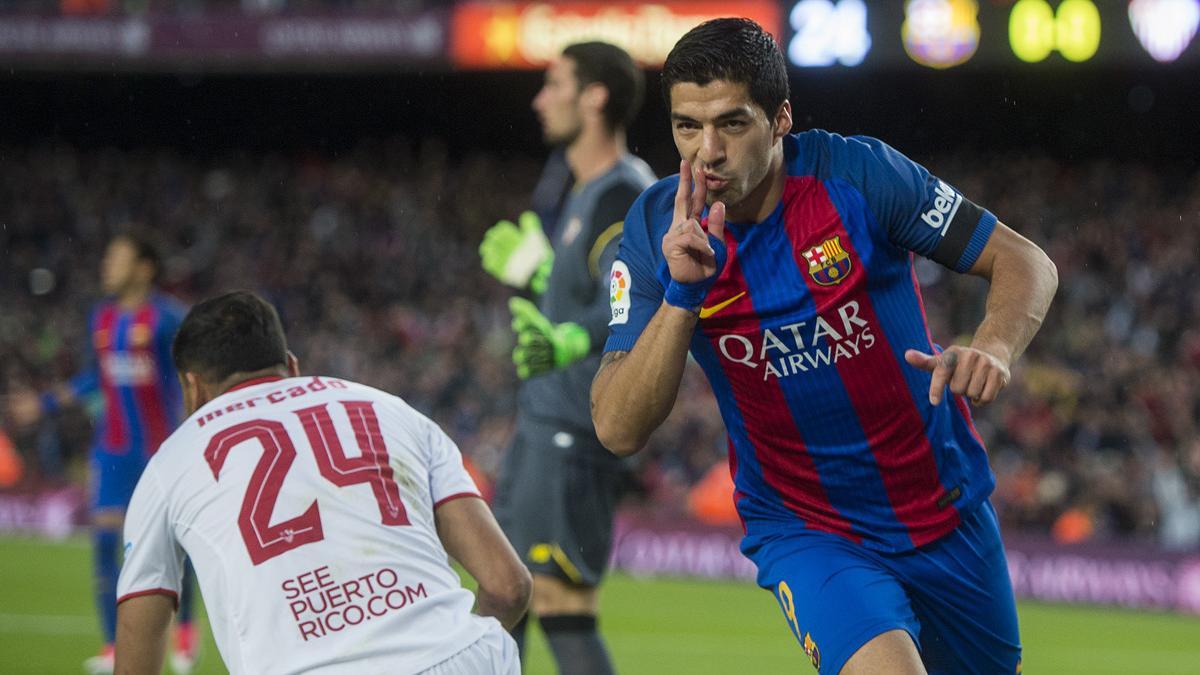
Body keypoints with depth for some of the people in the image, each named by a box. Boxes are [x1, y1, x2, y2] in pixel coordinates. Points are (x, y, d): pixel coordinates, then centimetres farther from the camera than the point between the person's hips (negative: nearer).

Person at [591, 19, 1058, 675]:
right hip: (803, 532, -2)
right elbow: (618, 430, -16)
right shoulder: (657, 231, -11)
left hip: (946, 508, 2)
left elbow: (1028, 263, -8)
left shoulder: (857, 173, -15)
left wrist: (992, 349, -29)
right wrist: (681, 295, -30)